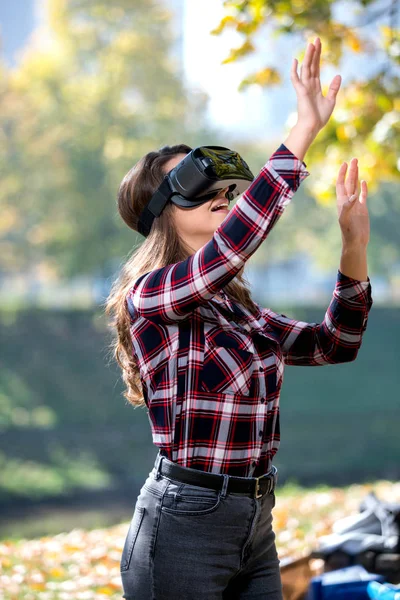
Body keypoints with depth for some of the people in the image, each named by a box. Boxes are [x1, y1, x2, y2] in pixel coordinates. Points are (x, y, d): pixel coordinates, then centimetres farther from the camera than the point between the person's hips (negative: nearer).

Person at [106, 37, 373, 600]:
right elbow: (232, 245, -29)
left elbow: (333, 343, 14)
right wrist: (304, 132, -29)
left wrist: (355, 245, 1)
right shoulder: (149, 298, -11)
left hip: (256, 525, 7)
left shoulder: (238, 308, 12)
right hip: (183, 526, -7)